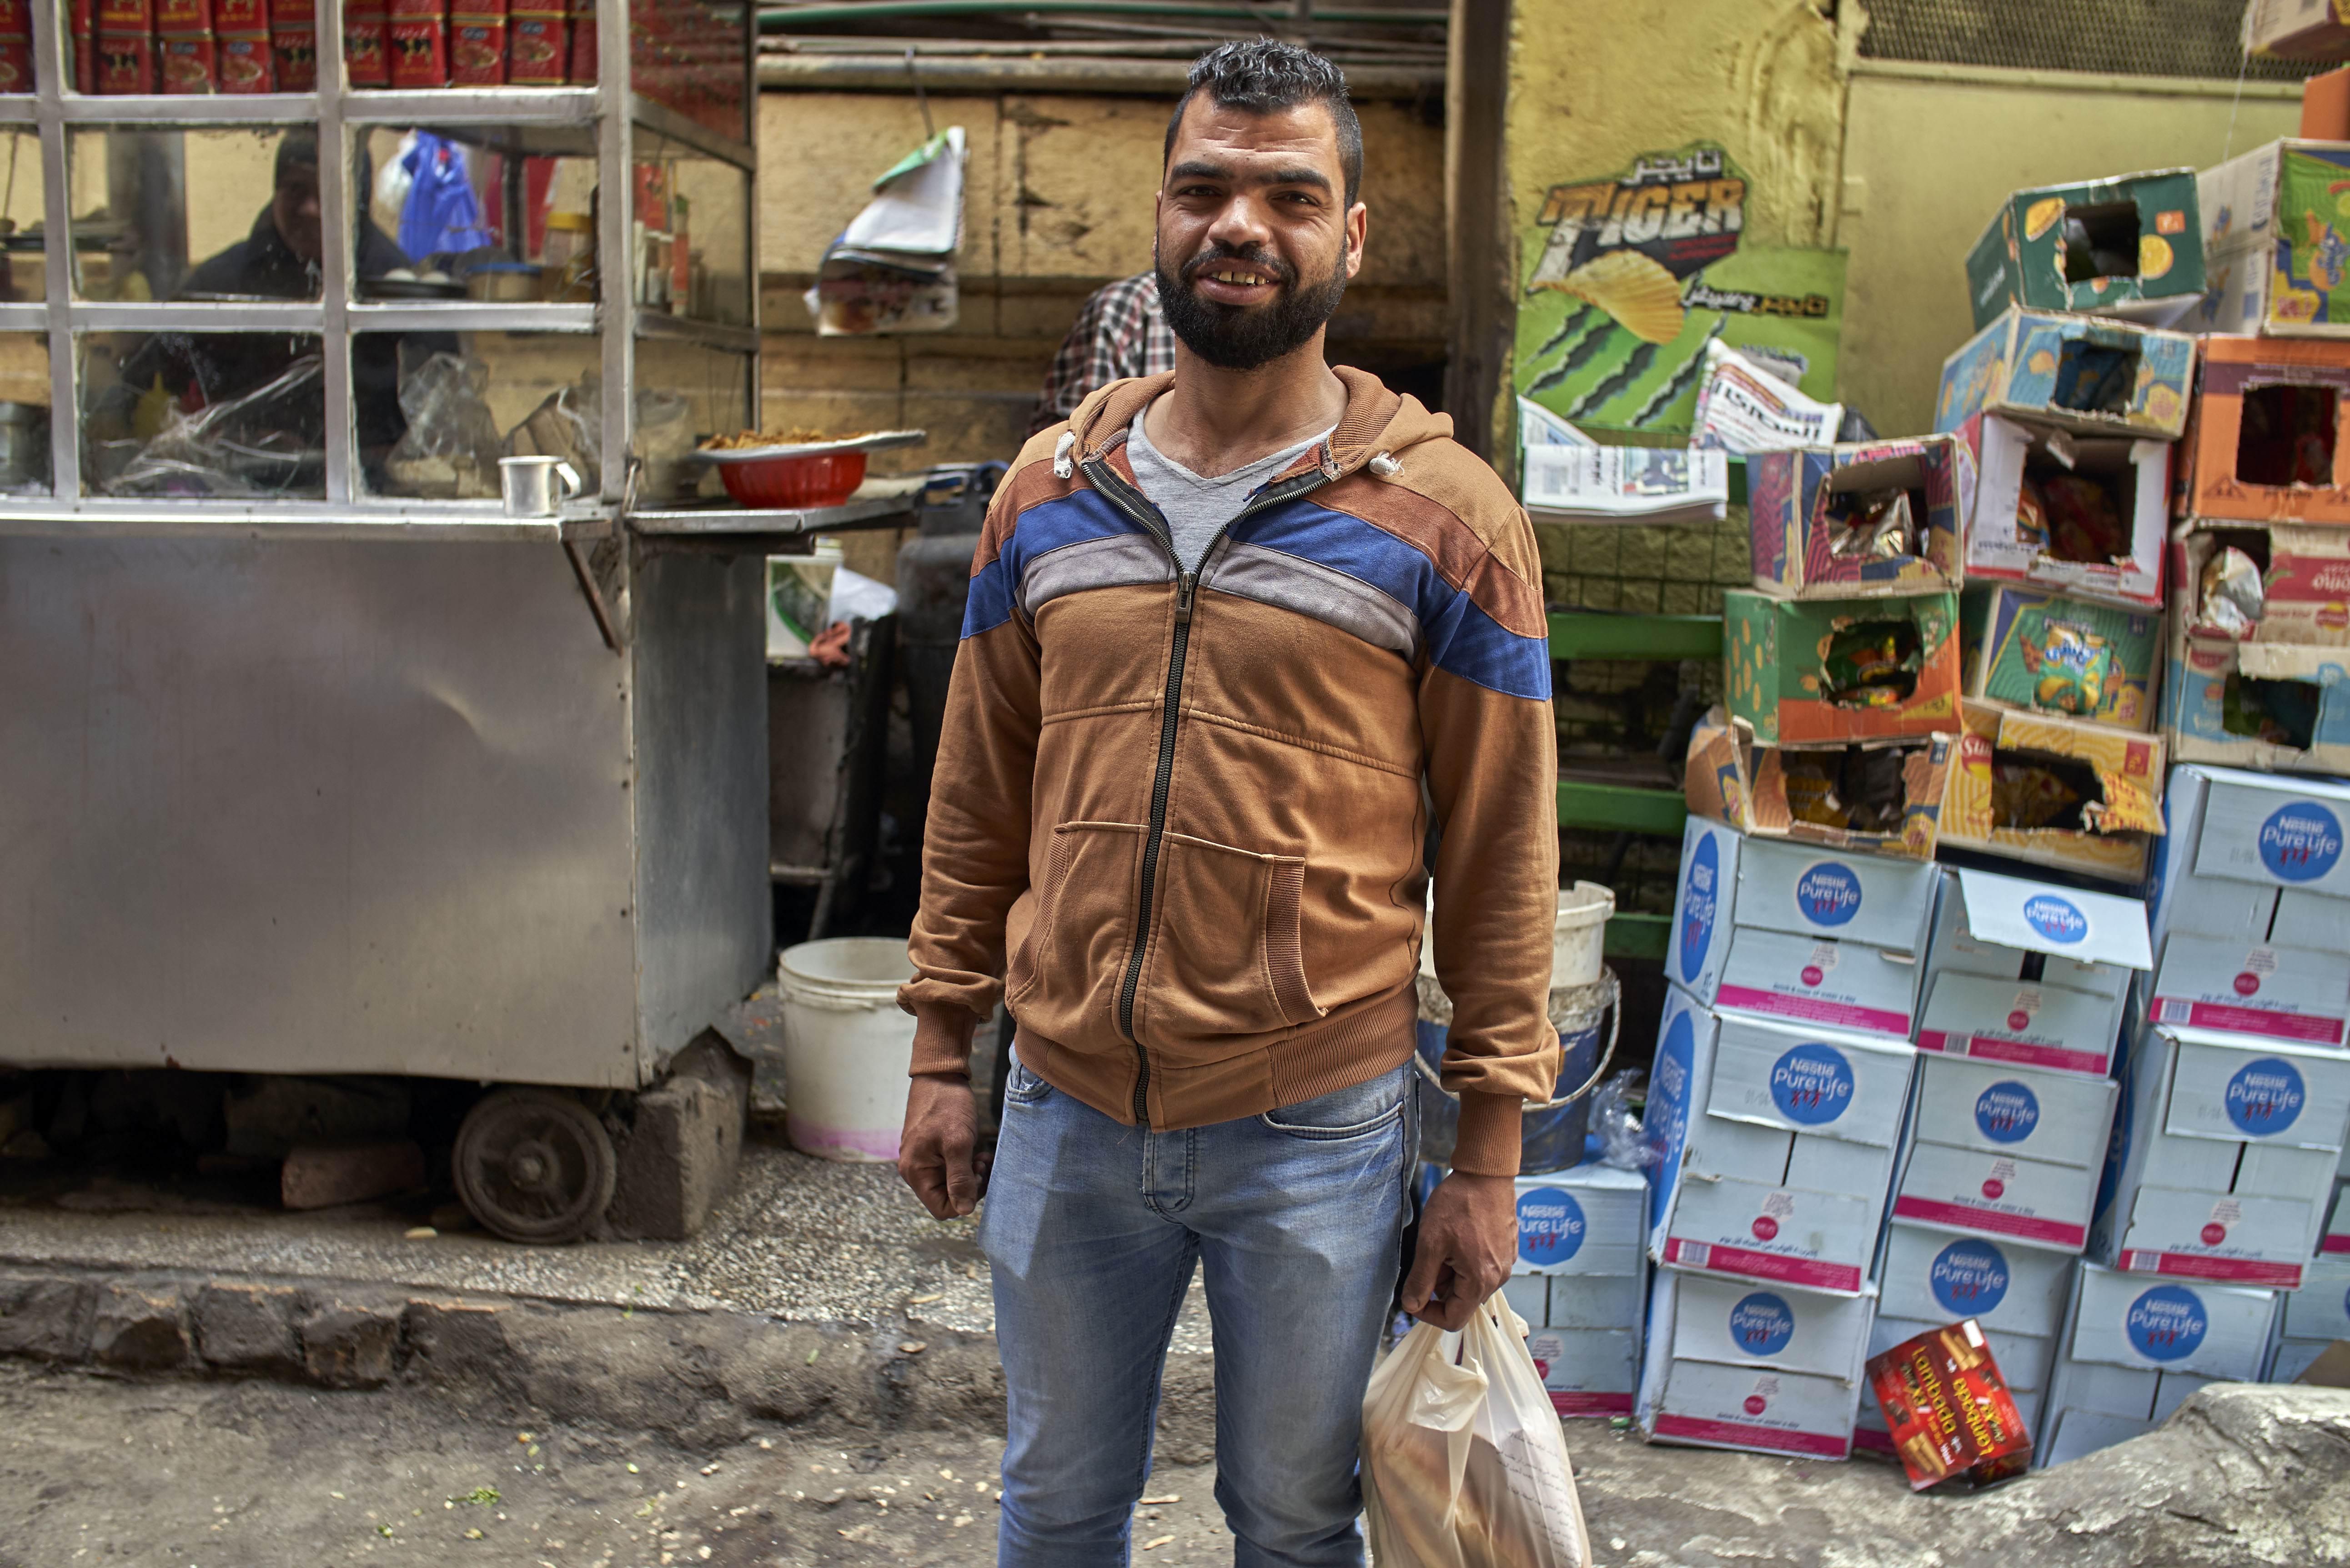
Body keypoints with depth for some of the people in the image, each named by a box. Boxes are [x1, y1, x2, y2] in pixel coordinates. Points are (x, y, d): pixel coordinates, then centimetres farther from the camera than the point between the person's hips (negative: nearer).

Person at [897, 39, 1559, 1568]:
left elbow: (1502, 852, -6)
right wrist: (942, 1048, 9)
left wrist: (1490, 1159, -6)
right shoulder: (1049, 487, 2)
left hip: (1318, 1134, -3)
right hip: (1065, 1113, 3)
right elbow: (979, 794, 9)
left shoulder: (1444, 517, -8)